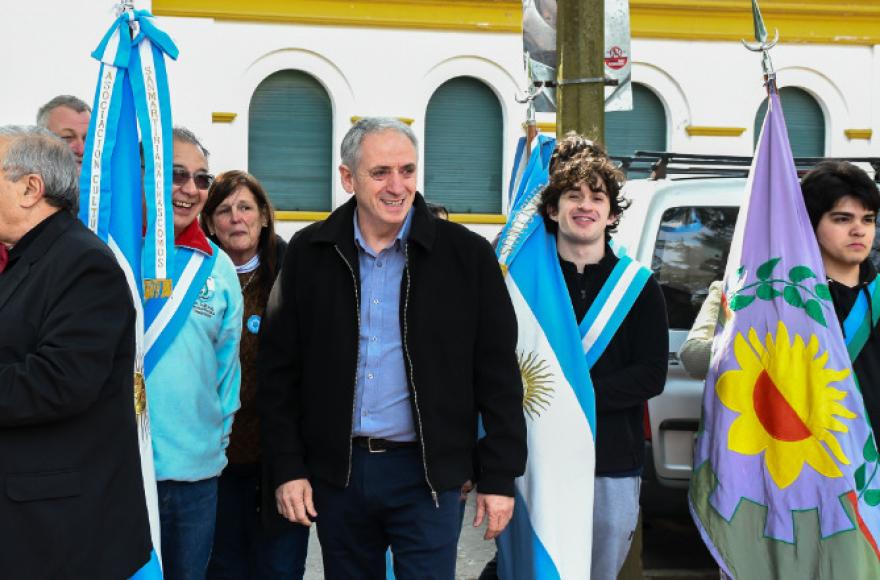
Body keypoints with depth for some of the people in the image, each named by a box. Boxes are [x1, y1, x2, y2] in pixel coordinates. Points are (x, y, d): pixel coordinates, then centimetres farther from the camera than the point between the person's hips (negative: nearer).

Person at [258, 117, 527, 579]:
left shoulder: (466, 254, -2)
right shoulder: (310, 254, 3)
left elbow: (497, 373, 0)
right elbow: (280, 368, 6)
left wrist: (499, 476, -3)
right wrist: (287, 468, 0)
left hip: (426, 472, -2)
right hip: (336, 471, 2)